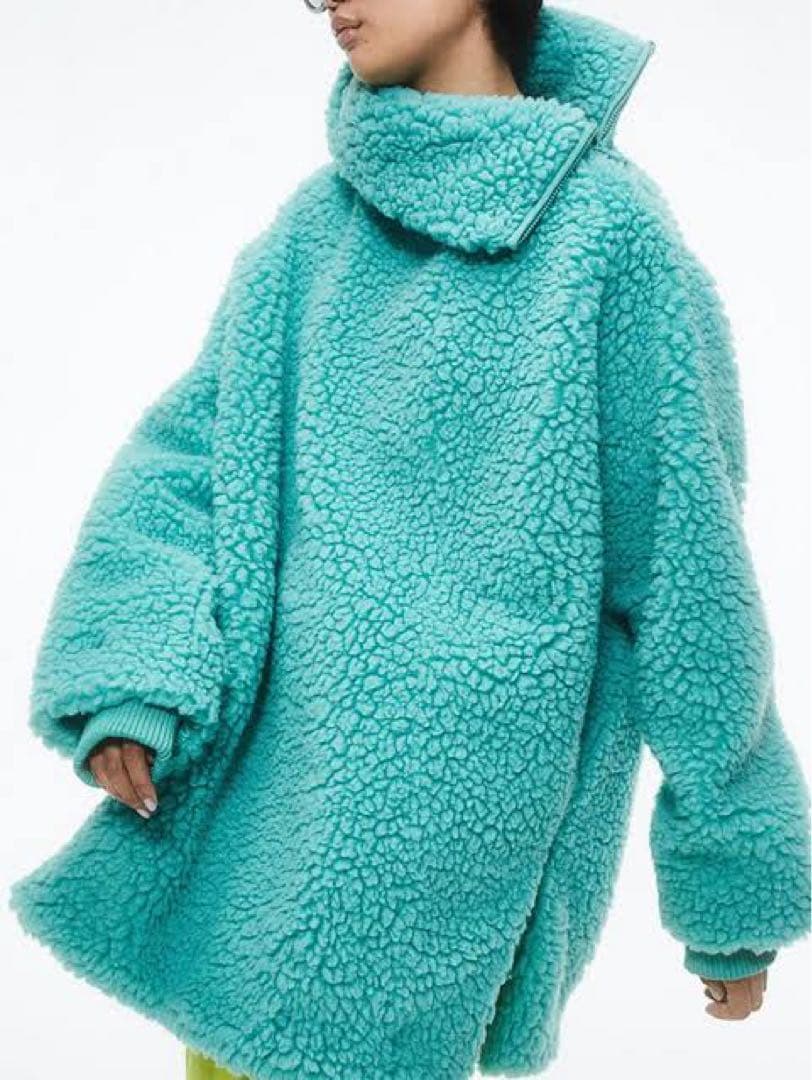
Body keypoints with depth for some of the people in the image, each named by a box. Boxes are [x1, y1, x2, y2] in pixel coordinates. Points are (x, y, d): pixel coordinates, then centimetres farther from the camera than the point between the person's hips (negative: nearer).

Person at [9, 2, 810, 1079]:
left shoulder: (606, 229, -9)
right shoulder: (323, 219, 7)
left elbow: (684, 557, -6)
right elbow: (184, 452, 3)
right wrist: (131, 678, -14)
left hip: (452, 795, -5)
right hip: (270, 772, 5)